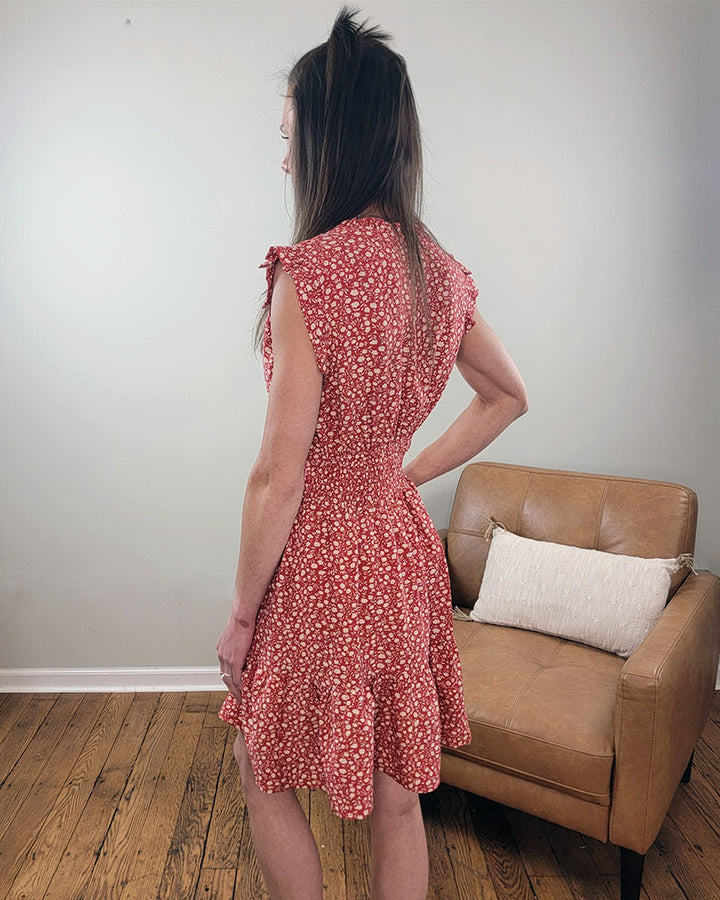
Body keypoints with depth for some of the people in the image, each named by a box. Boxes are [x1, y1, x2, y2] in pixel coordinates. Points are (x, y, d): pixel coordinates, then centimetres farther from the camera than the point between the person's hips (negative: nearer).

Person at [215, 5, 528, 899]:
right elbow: (507, 397, 14)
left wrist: (240, 615, -8)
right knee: (396, 796, 23)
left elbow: (279, 477, -21)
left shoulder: (310, 272, -22)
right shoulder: (441, 270, 0)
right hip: (405, 553, 7)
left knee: (266, 776, 22)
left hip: (318, 563, -6)